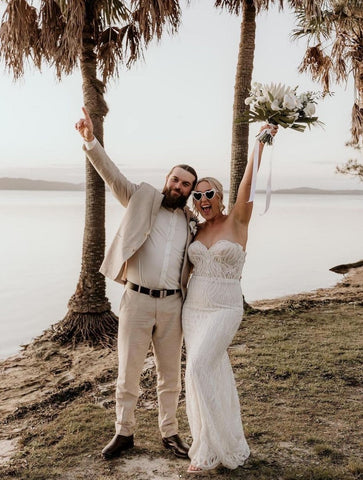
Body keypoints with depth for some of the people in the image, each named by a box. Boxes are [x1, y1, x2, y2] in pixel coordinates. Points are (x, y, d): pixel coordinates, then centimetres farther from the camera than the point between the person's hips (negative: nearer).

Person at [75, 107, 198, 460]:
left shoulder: (191, 222, 11)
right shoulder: (143, 199, 2)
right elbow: (112, 175, -11)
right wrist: (90, 141, -25)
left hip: (172, 305, 3)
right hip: (137, 300, -3)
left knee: (170, 375, 12)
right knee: (128, 372, 6)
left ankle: (169, 434, 29)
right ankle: (124, 432, 25)